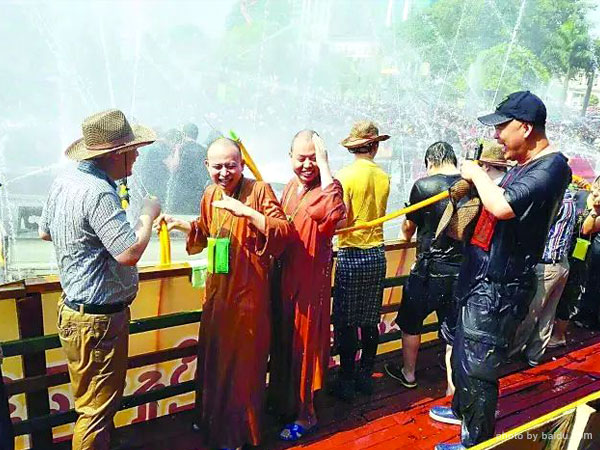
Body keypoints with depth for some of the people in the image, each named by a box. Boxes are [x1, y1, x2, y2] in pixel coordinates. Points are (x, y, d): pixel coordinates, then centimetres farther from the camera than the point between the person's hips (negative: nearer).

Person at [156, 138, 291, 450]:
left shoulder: (259, 191, -13)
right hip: (217, 290, 6)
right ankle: (213, 420, 44)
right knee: (214, 357, 20)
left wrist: (248, 212, -33)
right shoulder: (209, 195, 6)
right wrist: (180, 223, 7)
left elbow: (283, 233, -24)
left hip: (249, 293, -6)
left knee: (244, 361, 8)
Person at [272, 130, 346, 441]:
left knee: (306, 343, 6)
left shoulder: (328, 187, -14)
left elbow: (333, 210, -40)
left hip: (312, 281, -7)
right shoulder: (290, 187, 7)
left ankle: (305, 415, 25)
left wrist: (323, 162, -32)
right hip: (286, 278, 7)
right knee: (285, 341, 19)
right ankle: (286, 401, 40)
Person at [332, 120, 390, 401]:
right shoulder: (384, 178, 3)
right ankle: (365, 376, 25)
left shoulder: (345, 175, -10)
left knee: (346, 324, 4)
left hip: (351, 254, -5)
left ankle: (346, 382, 12)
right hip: (377, 254, 5)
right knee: (370, 322, 14)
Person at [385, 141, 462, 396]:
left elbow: (409, 227, 1)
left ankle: (408, 374, 34)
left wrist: (405, 236, 24)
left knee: (411, 322, 17)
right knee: (454, 329, 15)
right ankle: (453, 387, 24)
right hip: (462, 268, 4)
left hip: (430, 268, -3)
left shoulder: (423, 185, -13)